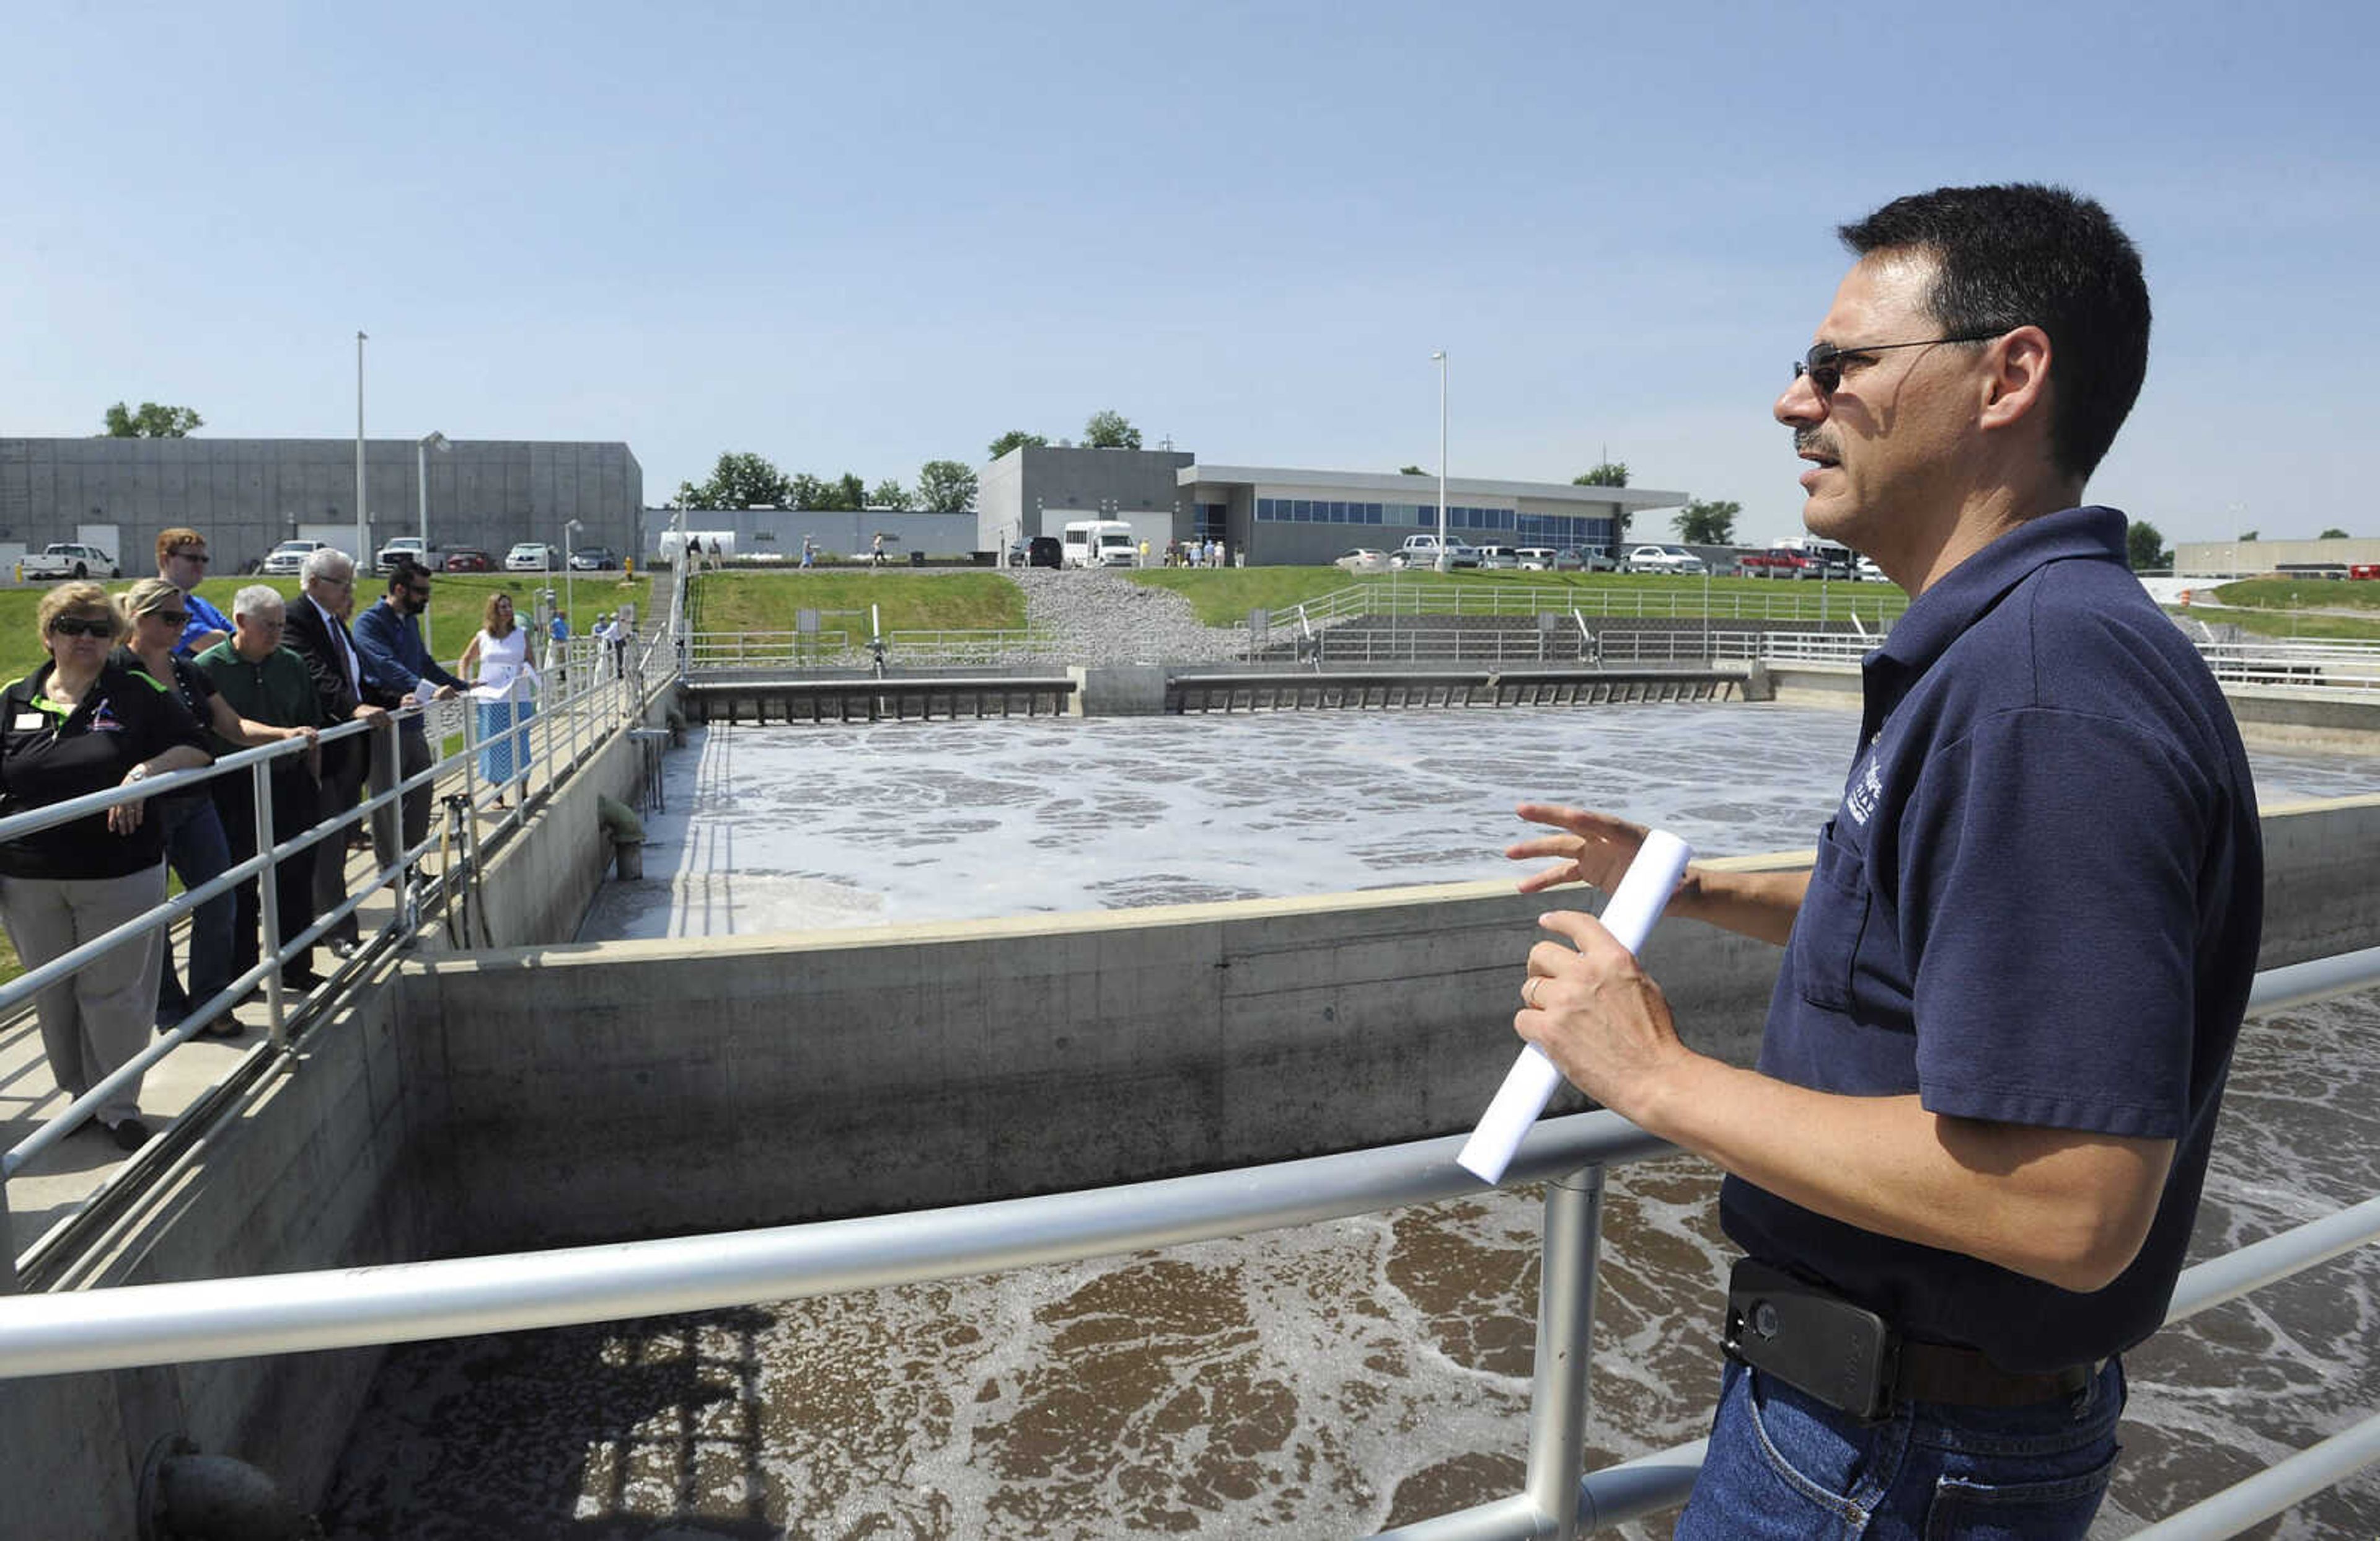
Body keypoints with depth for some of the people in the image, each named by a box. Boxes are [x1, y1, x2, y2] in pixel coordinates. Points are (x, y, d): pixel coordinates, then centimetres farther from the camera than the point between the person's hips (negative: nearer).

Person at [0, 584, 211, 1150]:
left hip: (120, 877, -2)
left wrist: (145, 772, -19)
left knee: (114, 993, 3)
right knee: (53, 997, 12)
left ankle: (120, 1108, 15)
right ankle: (79, 1098, 28)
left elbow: (194, 749, -1)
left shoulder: (138, 694, 1)